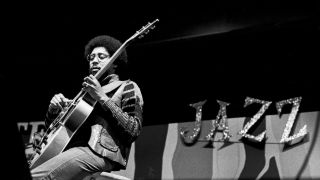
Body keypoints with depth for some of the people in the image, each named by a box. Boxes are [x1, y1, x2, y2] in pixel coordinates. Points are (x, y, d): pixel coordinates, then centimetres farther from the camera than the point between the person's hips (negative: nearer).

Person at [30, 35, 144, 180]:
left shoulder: (127, 88, 10)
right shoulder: (87, 92, 28)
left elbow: (133, 131, -7)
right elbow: (51, 124, 30)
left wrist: (103, 98, -10)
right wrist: (54, 109, 6)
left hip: (99, 152, -7)